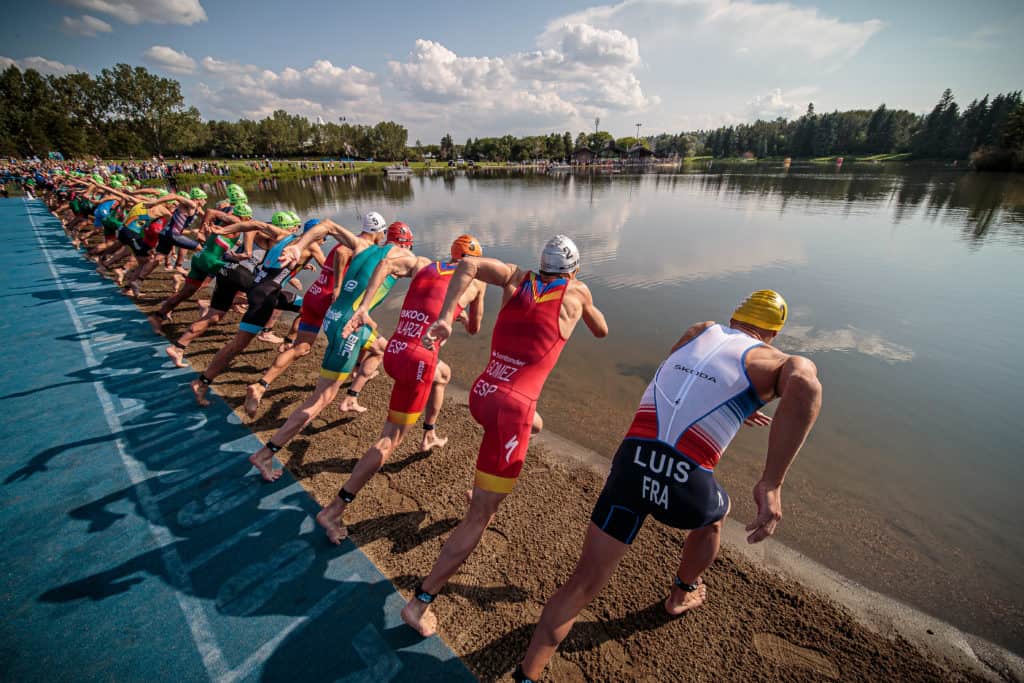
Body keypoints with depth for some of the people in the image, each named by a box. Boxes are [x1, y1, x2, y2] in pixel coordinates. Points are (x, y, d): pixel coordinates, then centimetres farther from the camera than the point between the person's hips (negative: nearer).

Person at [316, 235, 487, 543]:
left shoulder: (423, 264, 14)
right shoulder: (476, 282, 8)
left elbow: (387, 264, -6)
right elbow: (474, 329, 19)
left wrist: (363, 307, -13)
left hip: (393, 352, 7)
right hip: (417, 359, -6)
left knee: (443, 373, 36)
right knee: (390, 440, 1)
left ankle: (429, 436, 48)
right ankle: (334, 510, 2)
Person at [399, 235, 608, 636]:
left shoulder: (517, 278, 10)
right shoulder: (577, 291, 5)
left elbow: (468, 265, -9)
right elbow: (601, 331, 23)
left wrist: (444, 318, -14)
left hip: (481, 395, 7)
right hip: (510, 408, -6)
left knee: (534, 424, 38)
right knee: (479, 519, 4)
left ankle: (484, 491, 49)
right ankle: (420, 603, 12)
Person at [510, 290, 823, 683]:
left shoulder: (699, 331, 20)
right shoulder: (775, 362, 8)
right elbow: (805, 383, -19)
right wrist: (772, 484, -19)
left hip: (630, 467, 2)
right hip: (685, 487, -2)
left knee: (583, 585, 13)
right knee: (715, 515, 37)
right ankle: (681, 596, 60)